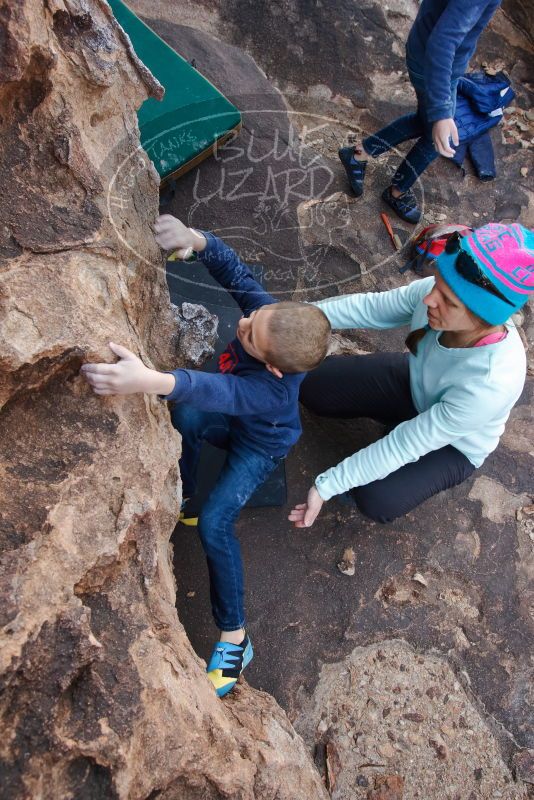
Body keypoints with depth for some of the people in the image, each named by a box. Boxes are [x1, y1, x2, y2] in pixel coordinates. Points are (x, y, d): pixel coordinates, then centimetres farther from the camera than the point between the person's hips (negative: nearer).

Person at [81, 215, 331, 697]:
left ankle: (234, 639, -6)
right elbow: (234, 269, -22)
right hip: (232, 421, 6)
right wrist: (194, 240, -43)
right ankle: (183, 497, -2)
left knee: (215, 523, -24)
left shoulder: (274, 389, -46)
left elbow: (219, 392, -63)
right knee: (181, 418, -29)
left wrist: (151, 381, -80)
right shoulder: (269, 317, -30)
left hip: (261, 445, -6)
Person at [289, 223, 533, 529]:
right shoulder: (441, 292, -31)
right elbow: (369, 307, -16)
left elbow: (405, 445, -35)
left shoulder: (490, 384, -43)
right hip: (414, 383, 5)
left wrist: (327, 485, -30)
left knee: (375, 501, -22)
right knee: (313, 386, -5)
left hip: (454, 443, -4)